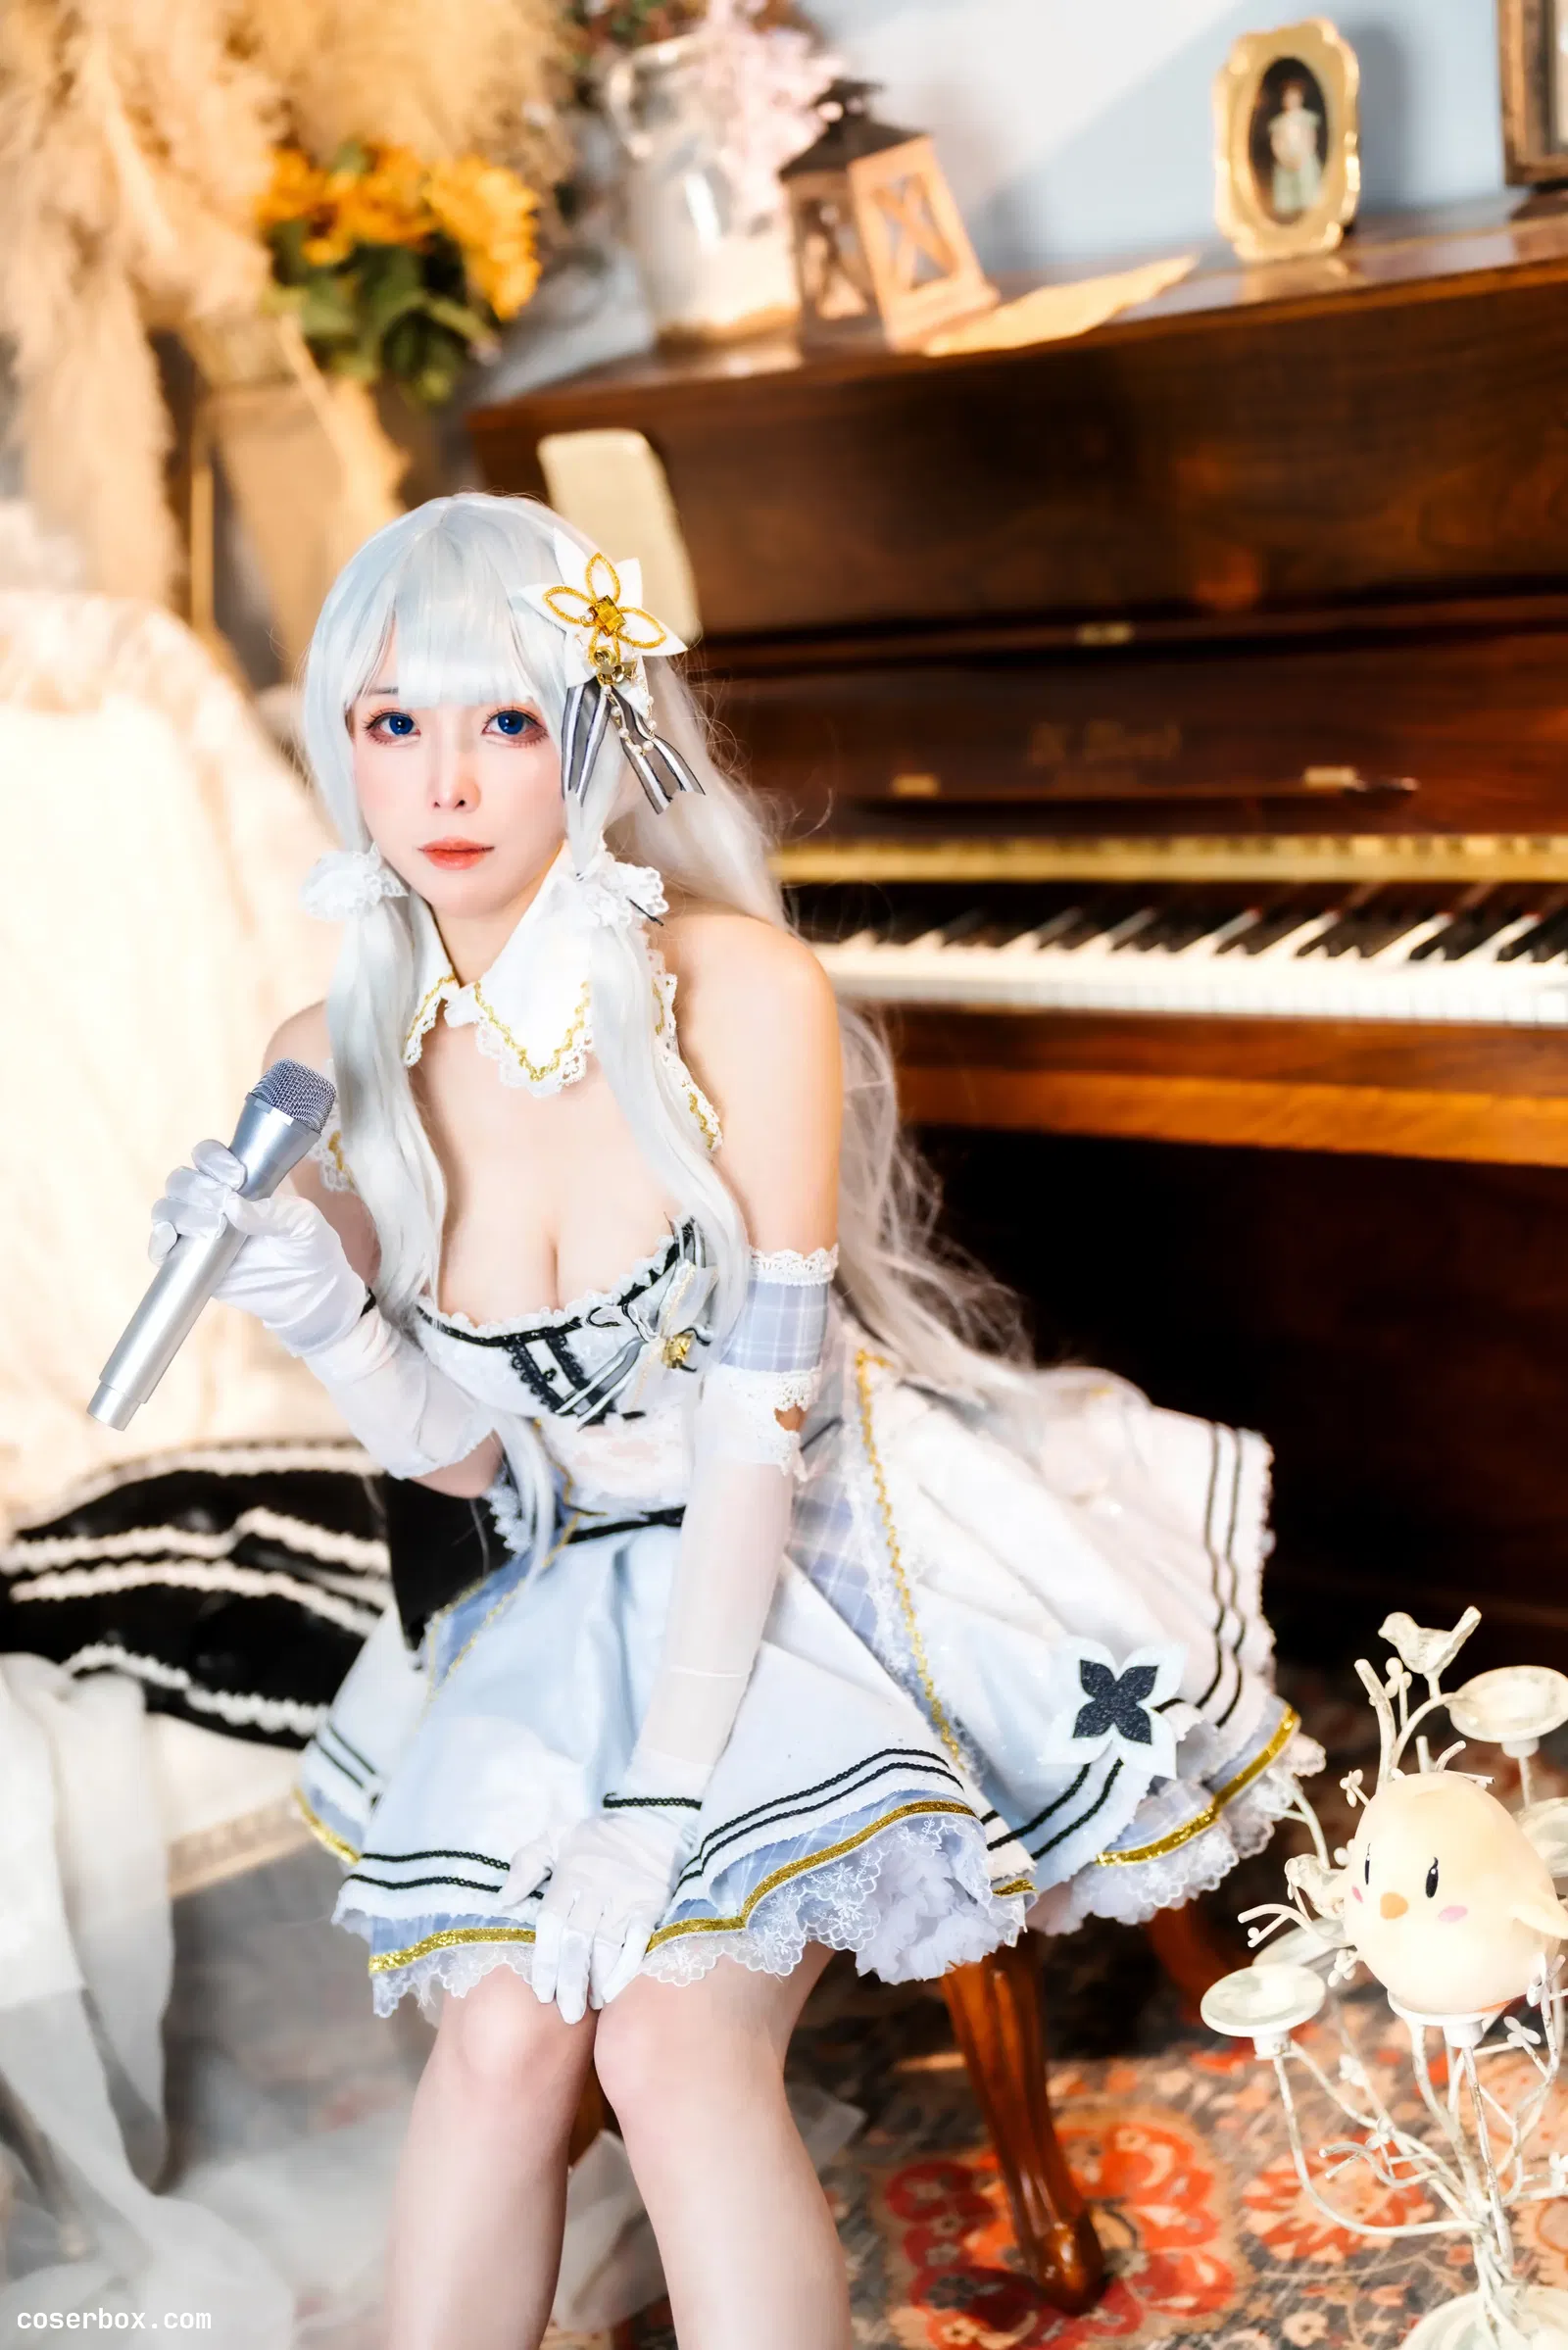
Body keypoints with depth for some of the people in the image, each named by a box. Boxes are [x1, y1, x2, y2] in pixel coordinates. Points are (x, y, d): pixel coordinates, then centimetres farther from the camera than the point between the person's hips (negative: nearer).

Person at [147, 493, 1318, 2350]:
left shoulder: (737, 995, -18)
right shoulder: (338, 1064, -4)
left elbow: (759, 1431, -19)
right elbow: (460, 1451, 1)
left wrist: (659, 1796, -23)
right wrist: (324, 1324, -20)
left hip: (829, 1556, -3)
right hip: (589, 1593, 4)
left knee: (674, 2031, -22)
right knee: (501, 2025, -17)